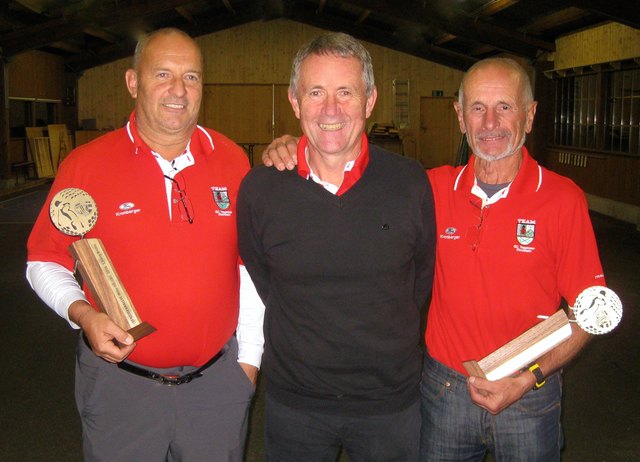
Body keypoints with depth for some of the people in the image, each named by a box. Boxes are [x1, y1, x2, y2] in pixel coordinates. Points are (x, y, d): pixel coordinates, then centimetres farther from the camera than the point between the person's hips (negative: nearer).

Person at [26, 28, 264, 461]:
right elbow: (45, 262, 2)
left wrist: (249, 359, 4)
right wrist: (82, 313, -17)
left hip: (219, 381, 2)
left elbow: (251, 267, 3)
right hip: (118, 381, -1)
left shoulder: (231, 161, -2)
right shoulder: (85, 164, -6)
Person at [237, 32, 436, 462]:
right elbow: (260, 281, 5)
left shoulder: (411, 183, -10)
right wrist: (306, 341, 7)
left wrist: (384, 349, 7)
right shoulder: (259, 189, -9)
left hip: (391, 401, 0)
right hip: (293, 401, 1)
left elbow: (423, 279, 4)